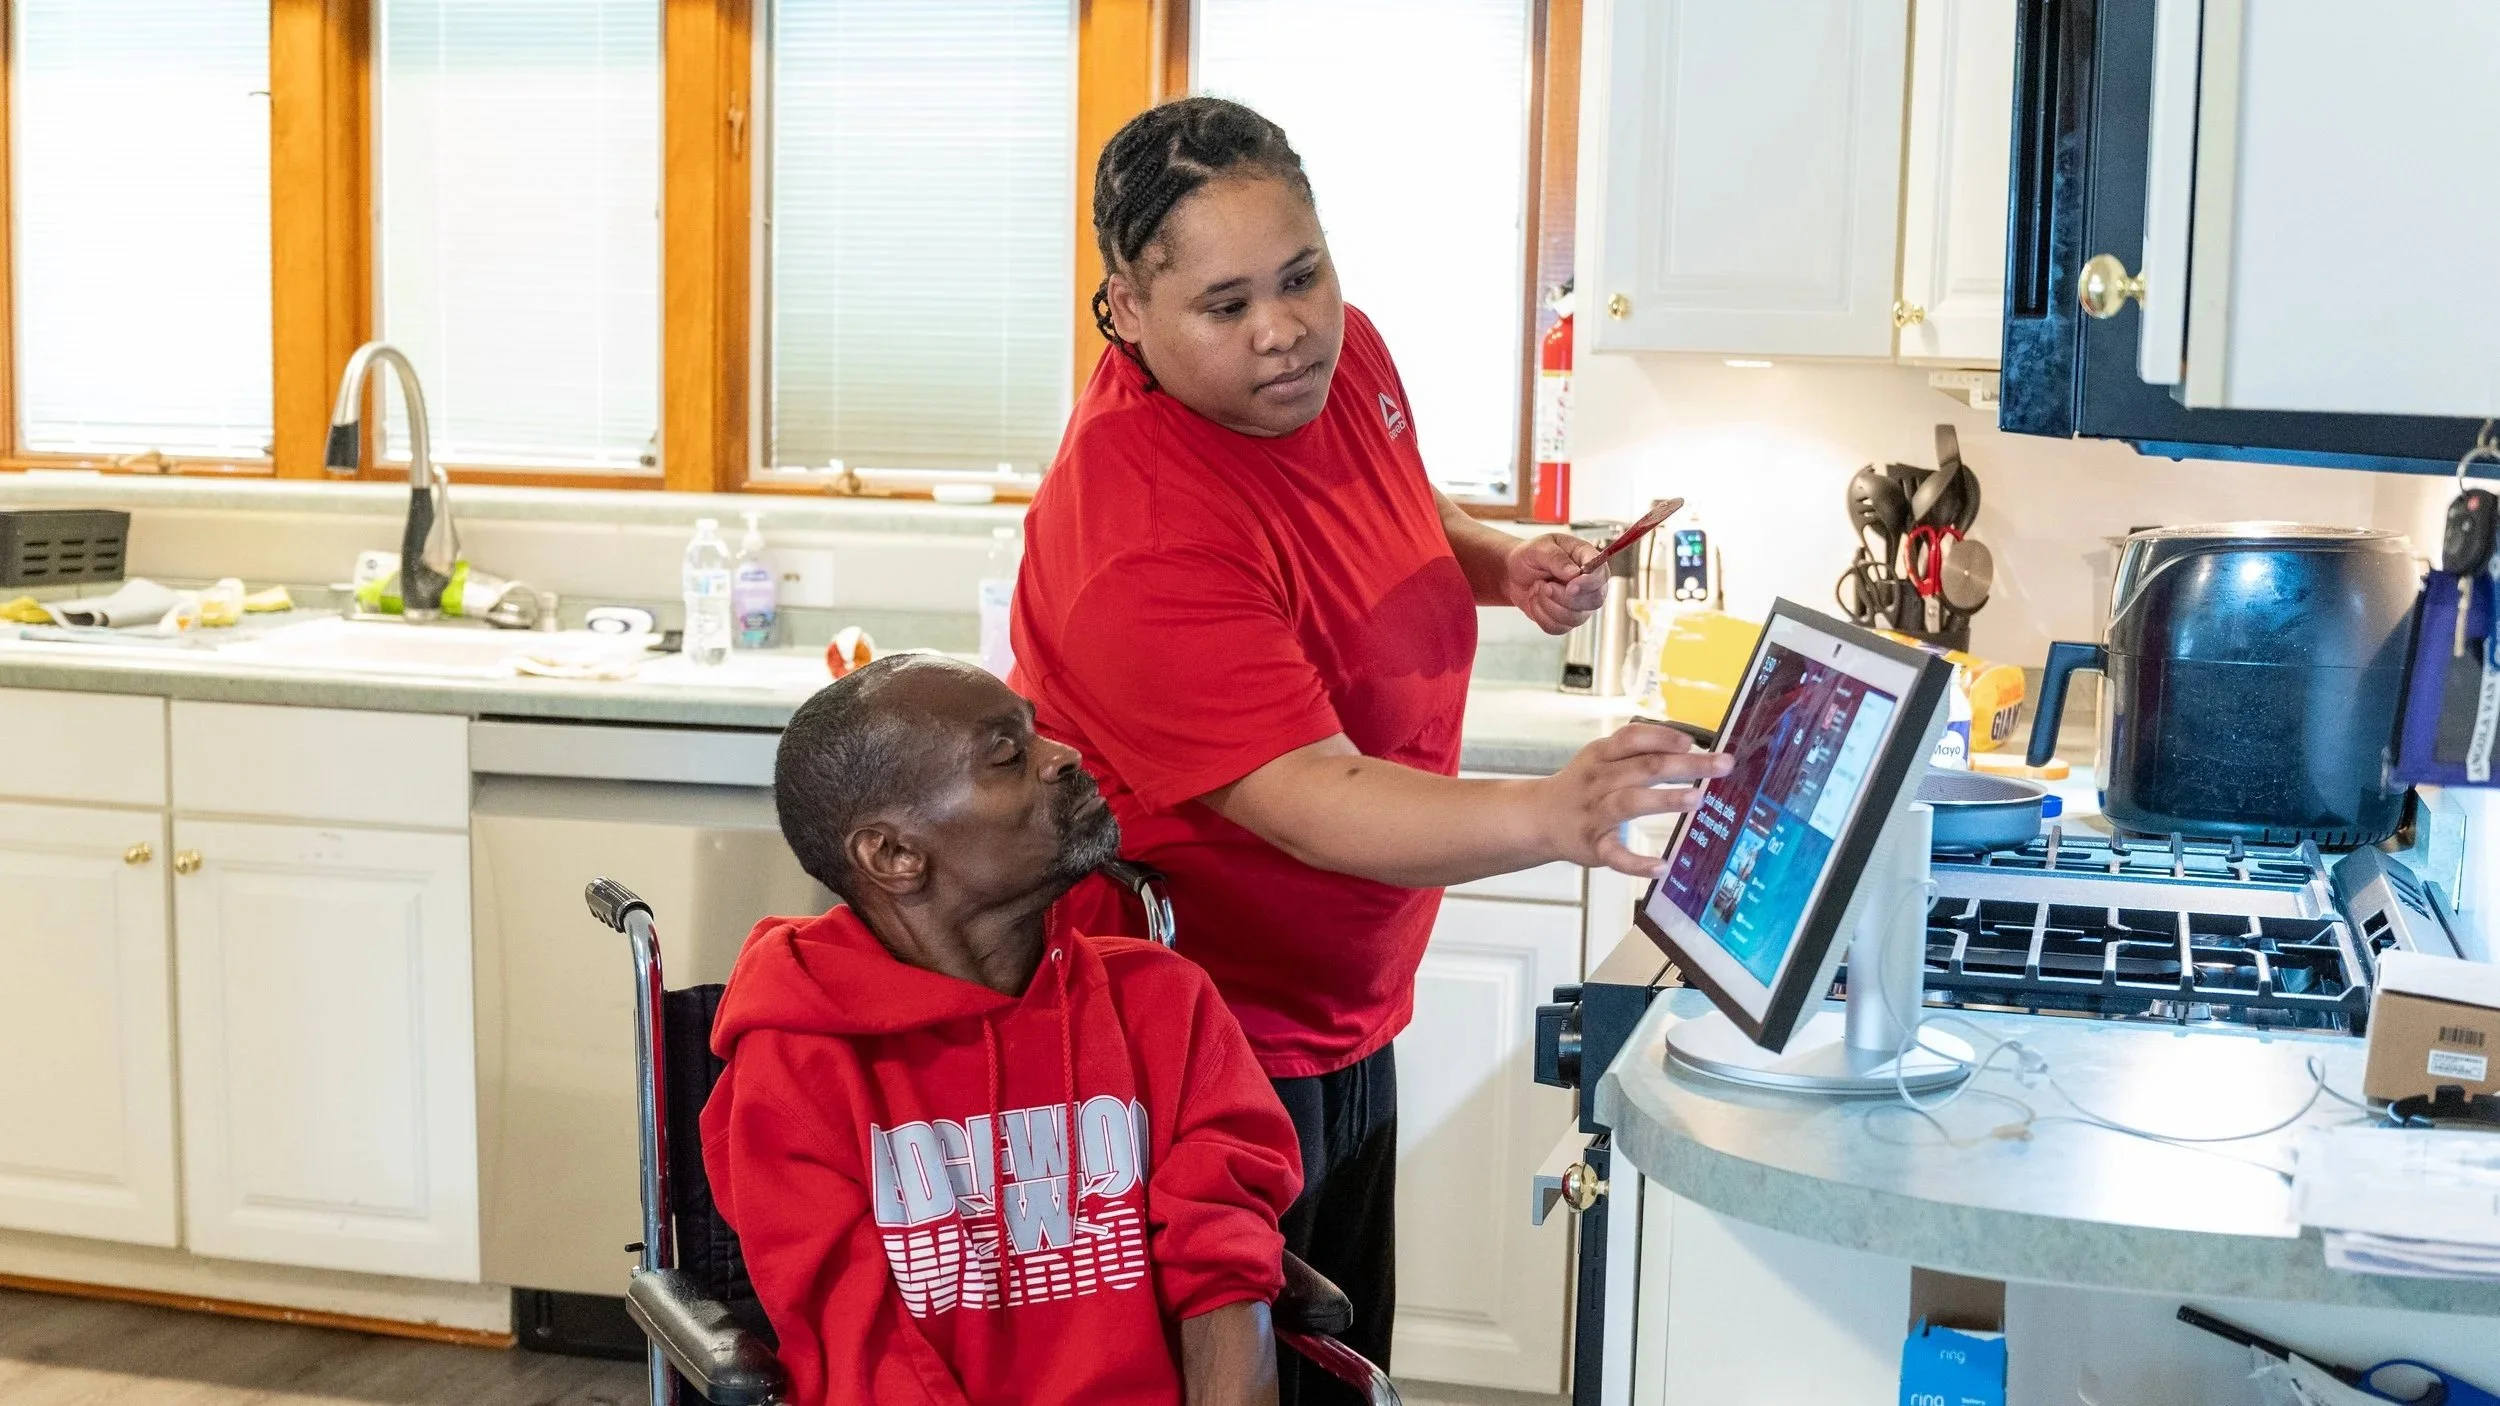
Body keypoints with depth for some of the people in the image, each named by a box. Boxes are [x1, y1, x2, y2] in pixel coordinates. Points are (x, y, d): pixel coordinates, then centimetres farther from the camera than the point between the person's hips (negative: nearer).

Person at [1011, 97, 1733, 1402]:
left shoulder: (1341, 353, -3)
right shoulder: (1141, 535, -30)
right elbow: (1316, 802, -36)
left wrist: (1503, 564, -1)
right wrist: (1550, 815, -51)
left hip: (1345, 1015, 8)